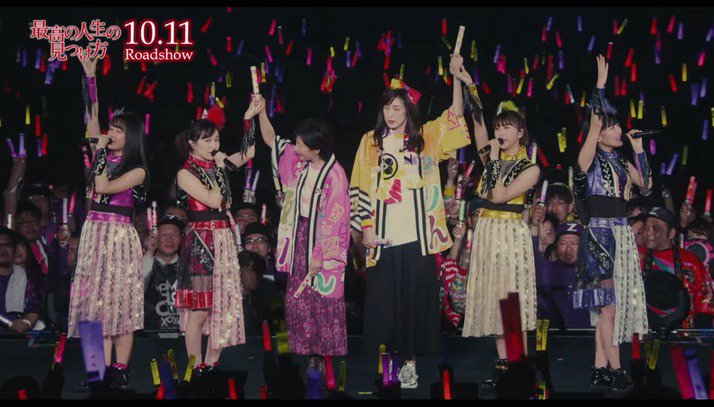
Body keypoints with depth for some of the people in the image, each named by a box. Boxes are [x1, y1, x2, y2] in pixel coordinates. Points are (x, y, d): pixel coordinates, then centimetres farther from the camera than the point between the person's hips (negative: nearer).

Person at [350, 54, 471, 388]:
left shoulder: (424, 137, 7)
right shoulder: (371, 141, 7)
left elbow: (455, 114, -2)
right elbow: (360, 188, 6)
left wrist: (456, 76, -14)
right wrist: (364, 228, 0)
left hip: (416, 236, 0)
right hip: (382, 236, 0)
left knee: (415, 297, 2)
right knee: (381, 297, 2)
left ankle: (410, 360, 9)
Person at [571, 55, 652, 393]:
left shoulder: (621, 162, 16)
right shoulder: (590, 159, -5)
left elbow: (646, 187, 12)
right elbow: (594, 123, -18)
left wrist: (639, 150, 12)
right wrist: (600, 86, -15)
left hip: (621, 233, 7)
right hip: (600, 232, -7)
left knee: (606, 303, 7)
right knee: (607, 302, -8)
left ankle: (600, 370, 9)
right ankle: (615, 370, -6)